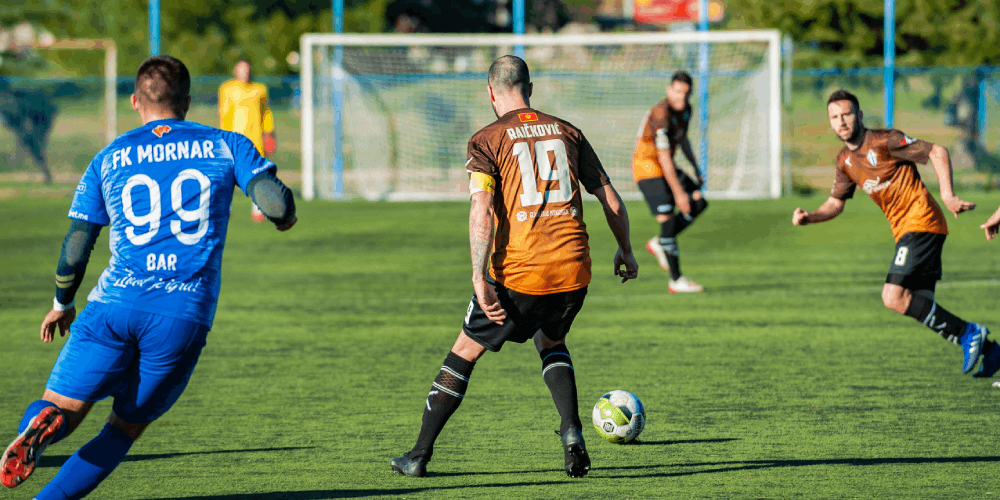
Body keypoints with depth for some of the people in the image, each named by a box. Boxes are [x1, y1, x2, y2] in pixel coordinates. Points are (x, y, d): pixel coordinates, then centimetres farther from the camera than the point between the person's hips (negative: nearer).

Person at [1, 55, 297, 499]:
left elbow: (74, 250, 11)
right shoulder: (226, 146, 9)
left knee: (62, 407, 4)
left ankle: (37, 428, -33)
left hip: (115, 305, 0)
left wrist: (62, 305, 28)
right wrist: (285, 217, 24)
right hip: (186, 315, 0)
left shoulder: (108, 159, 12)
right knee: (125, 428, 13)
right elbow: (277, 205, -1)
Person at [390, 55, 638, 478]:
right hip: (574, 270, 4)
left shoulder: (486, 141, -1)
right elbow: (610, 199, 12)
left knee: (465, 352, 13)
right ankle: (571, 429, 8)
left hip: (518, 274, -4)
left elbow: (481, 211, -14)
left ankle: (420, 455, 16)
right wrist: (625, 252, 26)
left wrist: (480, 278, -17)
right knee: (551, 343, 30)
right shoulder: (567, 132, 11)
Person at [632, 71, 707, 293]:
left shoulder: (685, 109, 3)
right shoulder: (661, 114, -26)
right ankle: (676, 280, -12)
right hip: (647, 166, -9)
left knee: (699, 203, -1)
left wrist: (696, 168, 20)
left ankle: (659, 243, 12)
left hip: (666, 167, 9)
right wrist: (678, 192, -29)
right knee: (668, 218, -16)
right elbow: (664, 157, -28)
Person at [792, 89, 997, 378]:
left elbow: (937, 152, -10)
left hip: (920, 221, -9)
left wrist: (947, 195, -19)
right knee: (921, 307, 5)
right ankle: (987, 348, 14)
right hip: (904, 230, 9)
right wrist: (808, 217, 2)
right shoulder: (845, 161, 13)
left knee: (894, 298, -19)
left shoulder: (883, 142, -11)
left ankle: (967, 333, -11)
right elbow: (835, 203, 22)